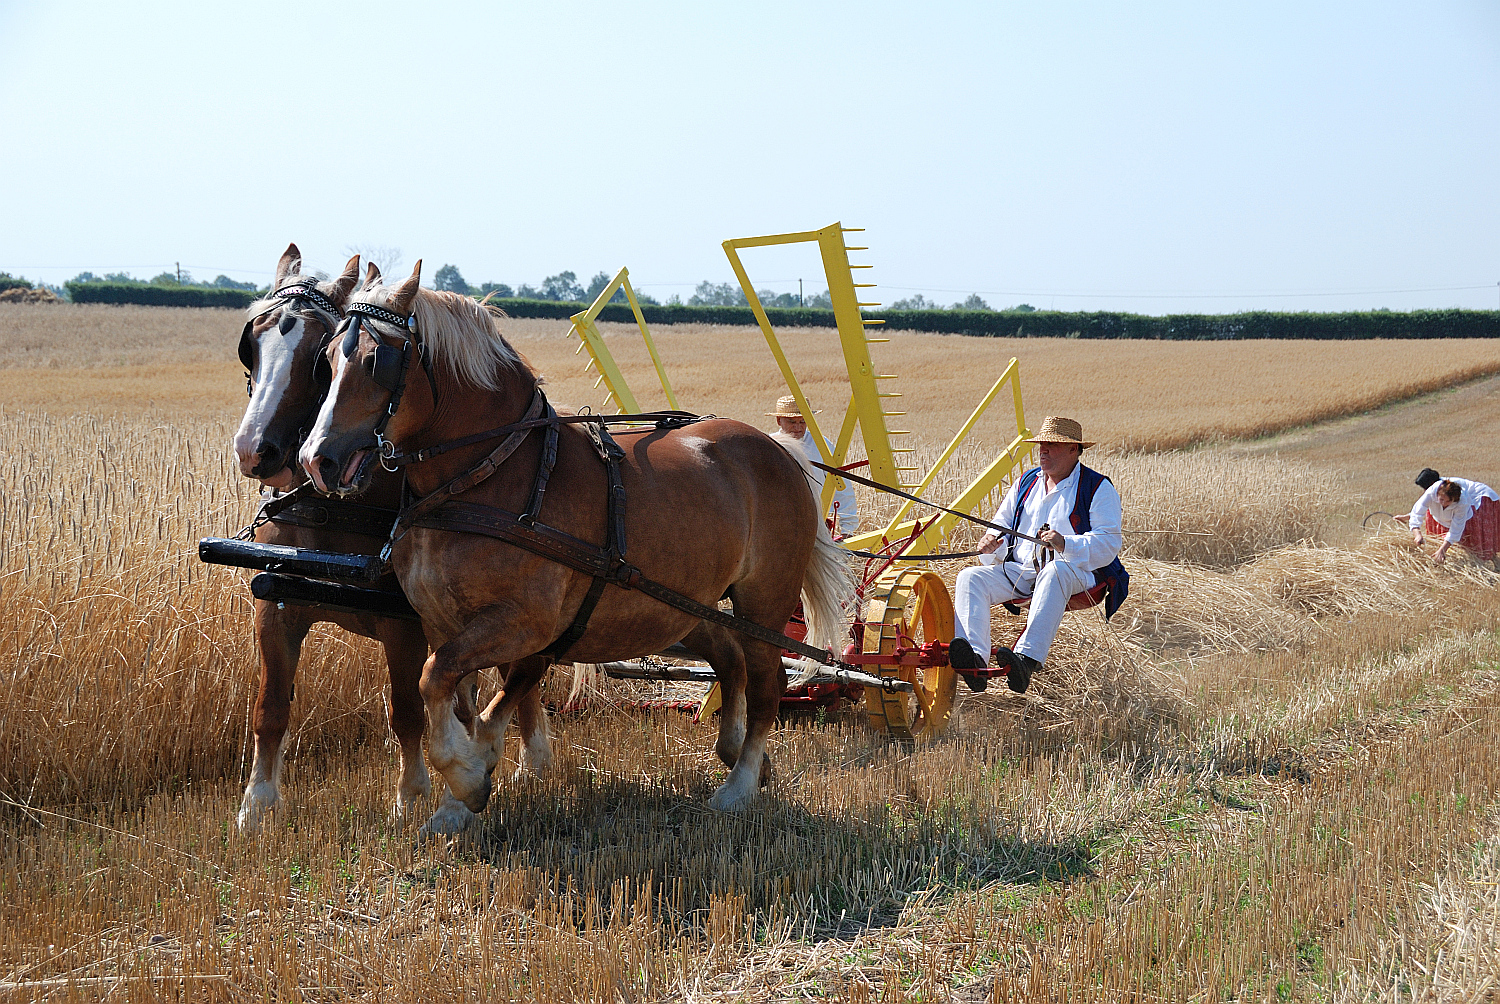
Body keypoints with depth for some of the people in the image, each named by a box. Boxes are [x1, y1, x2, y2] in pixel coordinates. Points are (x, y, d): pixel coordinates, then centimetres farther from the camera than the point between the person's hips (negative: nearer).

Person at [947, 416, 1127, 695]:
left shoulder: (1098, 488, 4)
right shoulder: (1025, 482, 22)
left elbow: (1108, 544, -8)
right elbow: (1002, 524, 25)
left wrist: (1066, 545, -26)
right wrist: (991, 544, -1)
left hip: (1076, 571, -5)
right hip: (1020, 572, 5)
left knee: (1054, 571, -41)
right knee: (970, 577, -21)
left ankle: (1027, 659, -57)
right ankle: (974, 659, -44)